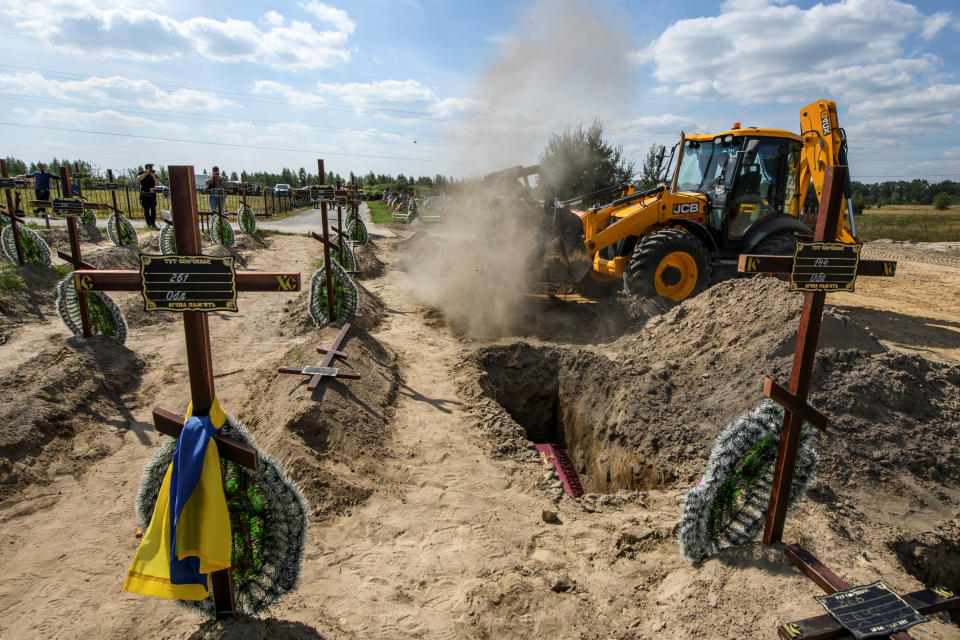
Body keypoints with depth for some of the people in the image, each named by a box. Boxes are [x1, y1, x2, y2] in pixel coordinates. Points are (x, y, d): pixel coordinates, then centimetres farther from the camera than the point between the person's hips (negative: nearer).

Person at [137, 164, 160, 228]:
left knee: (153, 209, -4)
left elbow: (157, 184, -8)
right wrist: (146, 173, -28)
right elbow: (138, 179, -20)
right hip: (144, 194, -1)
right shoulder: (142, 174, -1)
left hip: (152, 194, 1)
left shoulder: (154, 174, 3)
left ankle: (153, 223, -1)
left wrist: (154, 177, -24)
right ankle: (148, 224, 2)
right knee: (146, 209, 0)